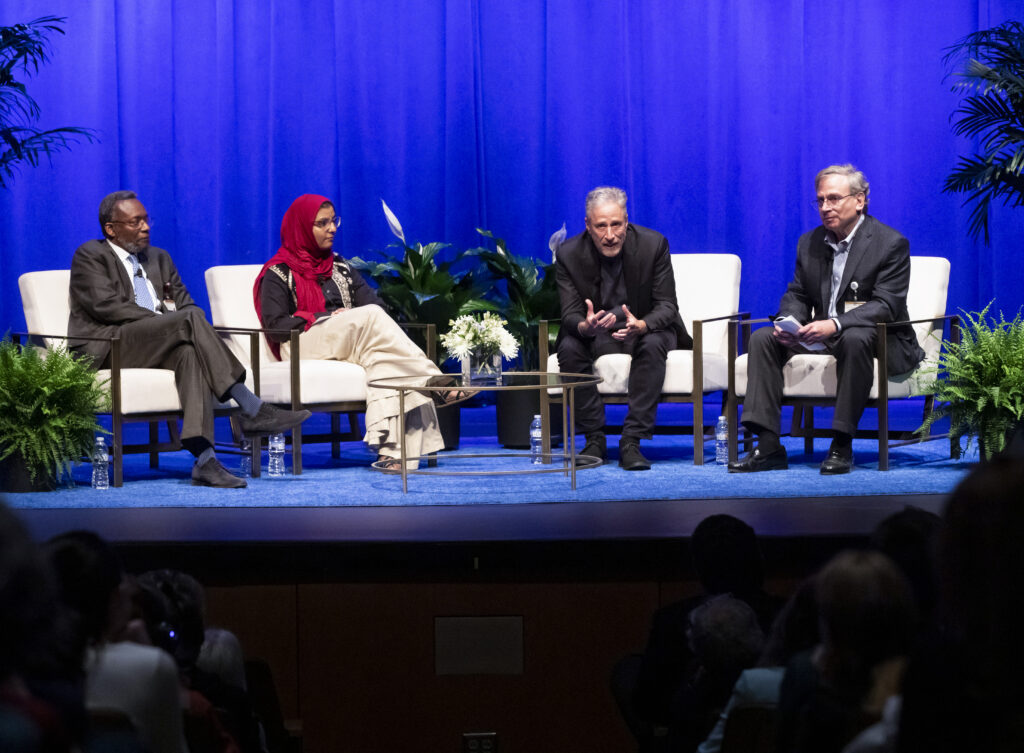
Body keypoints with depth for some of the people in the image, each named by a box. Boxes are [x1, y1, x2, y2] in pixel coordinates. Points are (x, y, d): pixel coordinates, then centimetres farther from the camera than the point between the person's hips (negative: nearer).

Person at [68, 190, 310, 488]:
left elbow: (185, 304, 20)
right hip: (107, 348, -6)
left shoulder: (158, 258, 26)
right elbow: (105, 305, -10)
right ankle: (251, 410, -33)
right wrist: (161, 320, -15)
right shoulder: (90, 256, 6)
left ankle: (204, 460, -48)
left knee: (190, 351, -33)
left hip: (157, 347, 6)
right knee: (190, 318, -28)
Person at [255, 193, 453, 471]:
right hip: (302, 346, -5)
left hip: (351, 345, 5)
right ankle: (436, 383, -34)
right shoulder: (279, 273, 9)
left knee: (384, 357, -33)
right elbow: (275, 326, -4)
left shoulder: (339, 266, 26)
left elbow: (373, 303, 13)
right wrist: (328, 319, -11)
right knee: (372, 316, -30)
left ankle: (389, 447, -49)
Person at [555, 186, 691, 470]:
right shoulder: (569, 254, -14)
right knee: (569, 348, -29)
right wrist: (585, 327, -42)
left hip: (644, 329, -1)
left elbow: (667, 306, -16)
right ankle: (594, 439, -18)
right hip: (595, 334, 1)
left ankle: (631, 441, -32)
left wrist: (641, 326, -40)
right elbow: (571, 315, -15)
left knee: (653, 345, -34)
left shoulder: (653, 244, -17)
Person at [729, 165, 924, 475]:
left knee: (855, 339, -40)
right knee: (762, 338, -13)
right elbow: (797, 295, 12)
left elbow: (885, 306, -21)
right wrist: (788, 321, -14)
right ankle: (768, 446, -19)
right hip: (818, 335, 6)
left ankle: (842, 446, -33)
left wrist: (835, 324, -35)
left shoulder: (891, 244, -11)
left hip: (878, 339, -6)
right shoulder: (810, 243, 10)